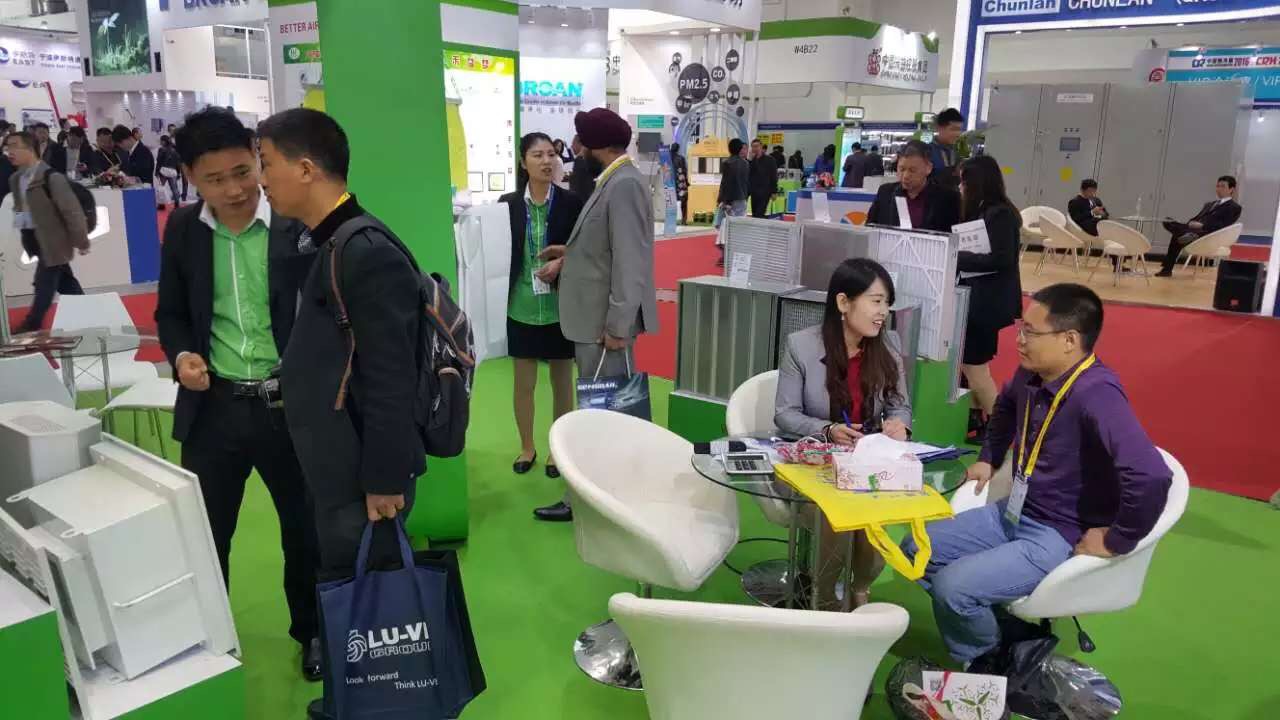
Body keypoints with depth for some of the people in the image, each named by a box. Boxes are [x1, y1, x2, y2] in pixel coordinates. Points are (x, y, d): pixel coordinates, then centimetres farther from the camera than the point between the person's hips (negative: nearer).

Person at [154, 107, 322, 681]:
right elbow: (170, 312, 11)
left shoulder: (300, 222, -10)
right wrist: (181, 354, -10)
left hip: (290, 404, -2)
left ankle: (312, 631, 39)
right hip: (213, 407, 3)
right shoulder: (182, 230, 1)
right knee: (204, 536, 15)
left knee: (304, 528, 15)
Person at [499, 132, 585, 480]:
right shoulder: (508, 204, -2)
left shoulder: (571, 203, -5)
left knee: (562, 380, 10)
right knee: (523, 382, 11)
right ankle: (527, 447, 29)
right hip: (522, 307, 1)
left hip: (561, 306, -1)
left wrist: (561, 263, -19)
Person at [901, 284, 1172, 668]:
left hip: (1058, 537, -9)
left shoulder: (1095, 394, -29)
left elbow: (1152, 477, -40)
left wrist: (1116, 542, -28)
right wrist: (988, 458, 22)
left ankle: (992, 664, 10)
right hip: (1011, 513, 9)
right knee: (916, 550, 5)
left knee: (953, 587, -22)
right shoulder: (1032, 375, -1)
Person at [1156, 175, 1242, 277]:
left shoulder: (1234, 207, 7)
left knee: (1176, 237, -36)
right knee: (1168, 222, -14)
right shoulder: (1209, 204, 34)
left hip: (1211, 236, -9)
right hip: (1194, 230, 9)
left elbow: (1224, 226, -9)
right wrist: (1191, 224, 0)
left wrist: (1202, 226, -18)